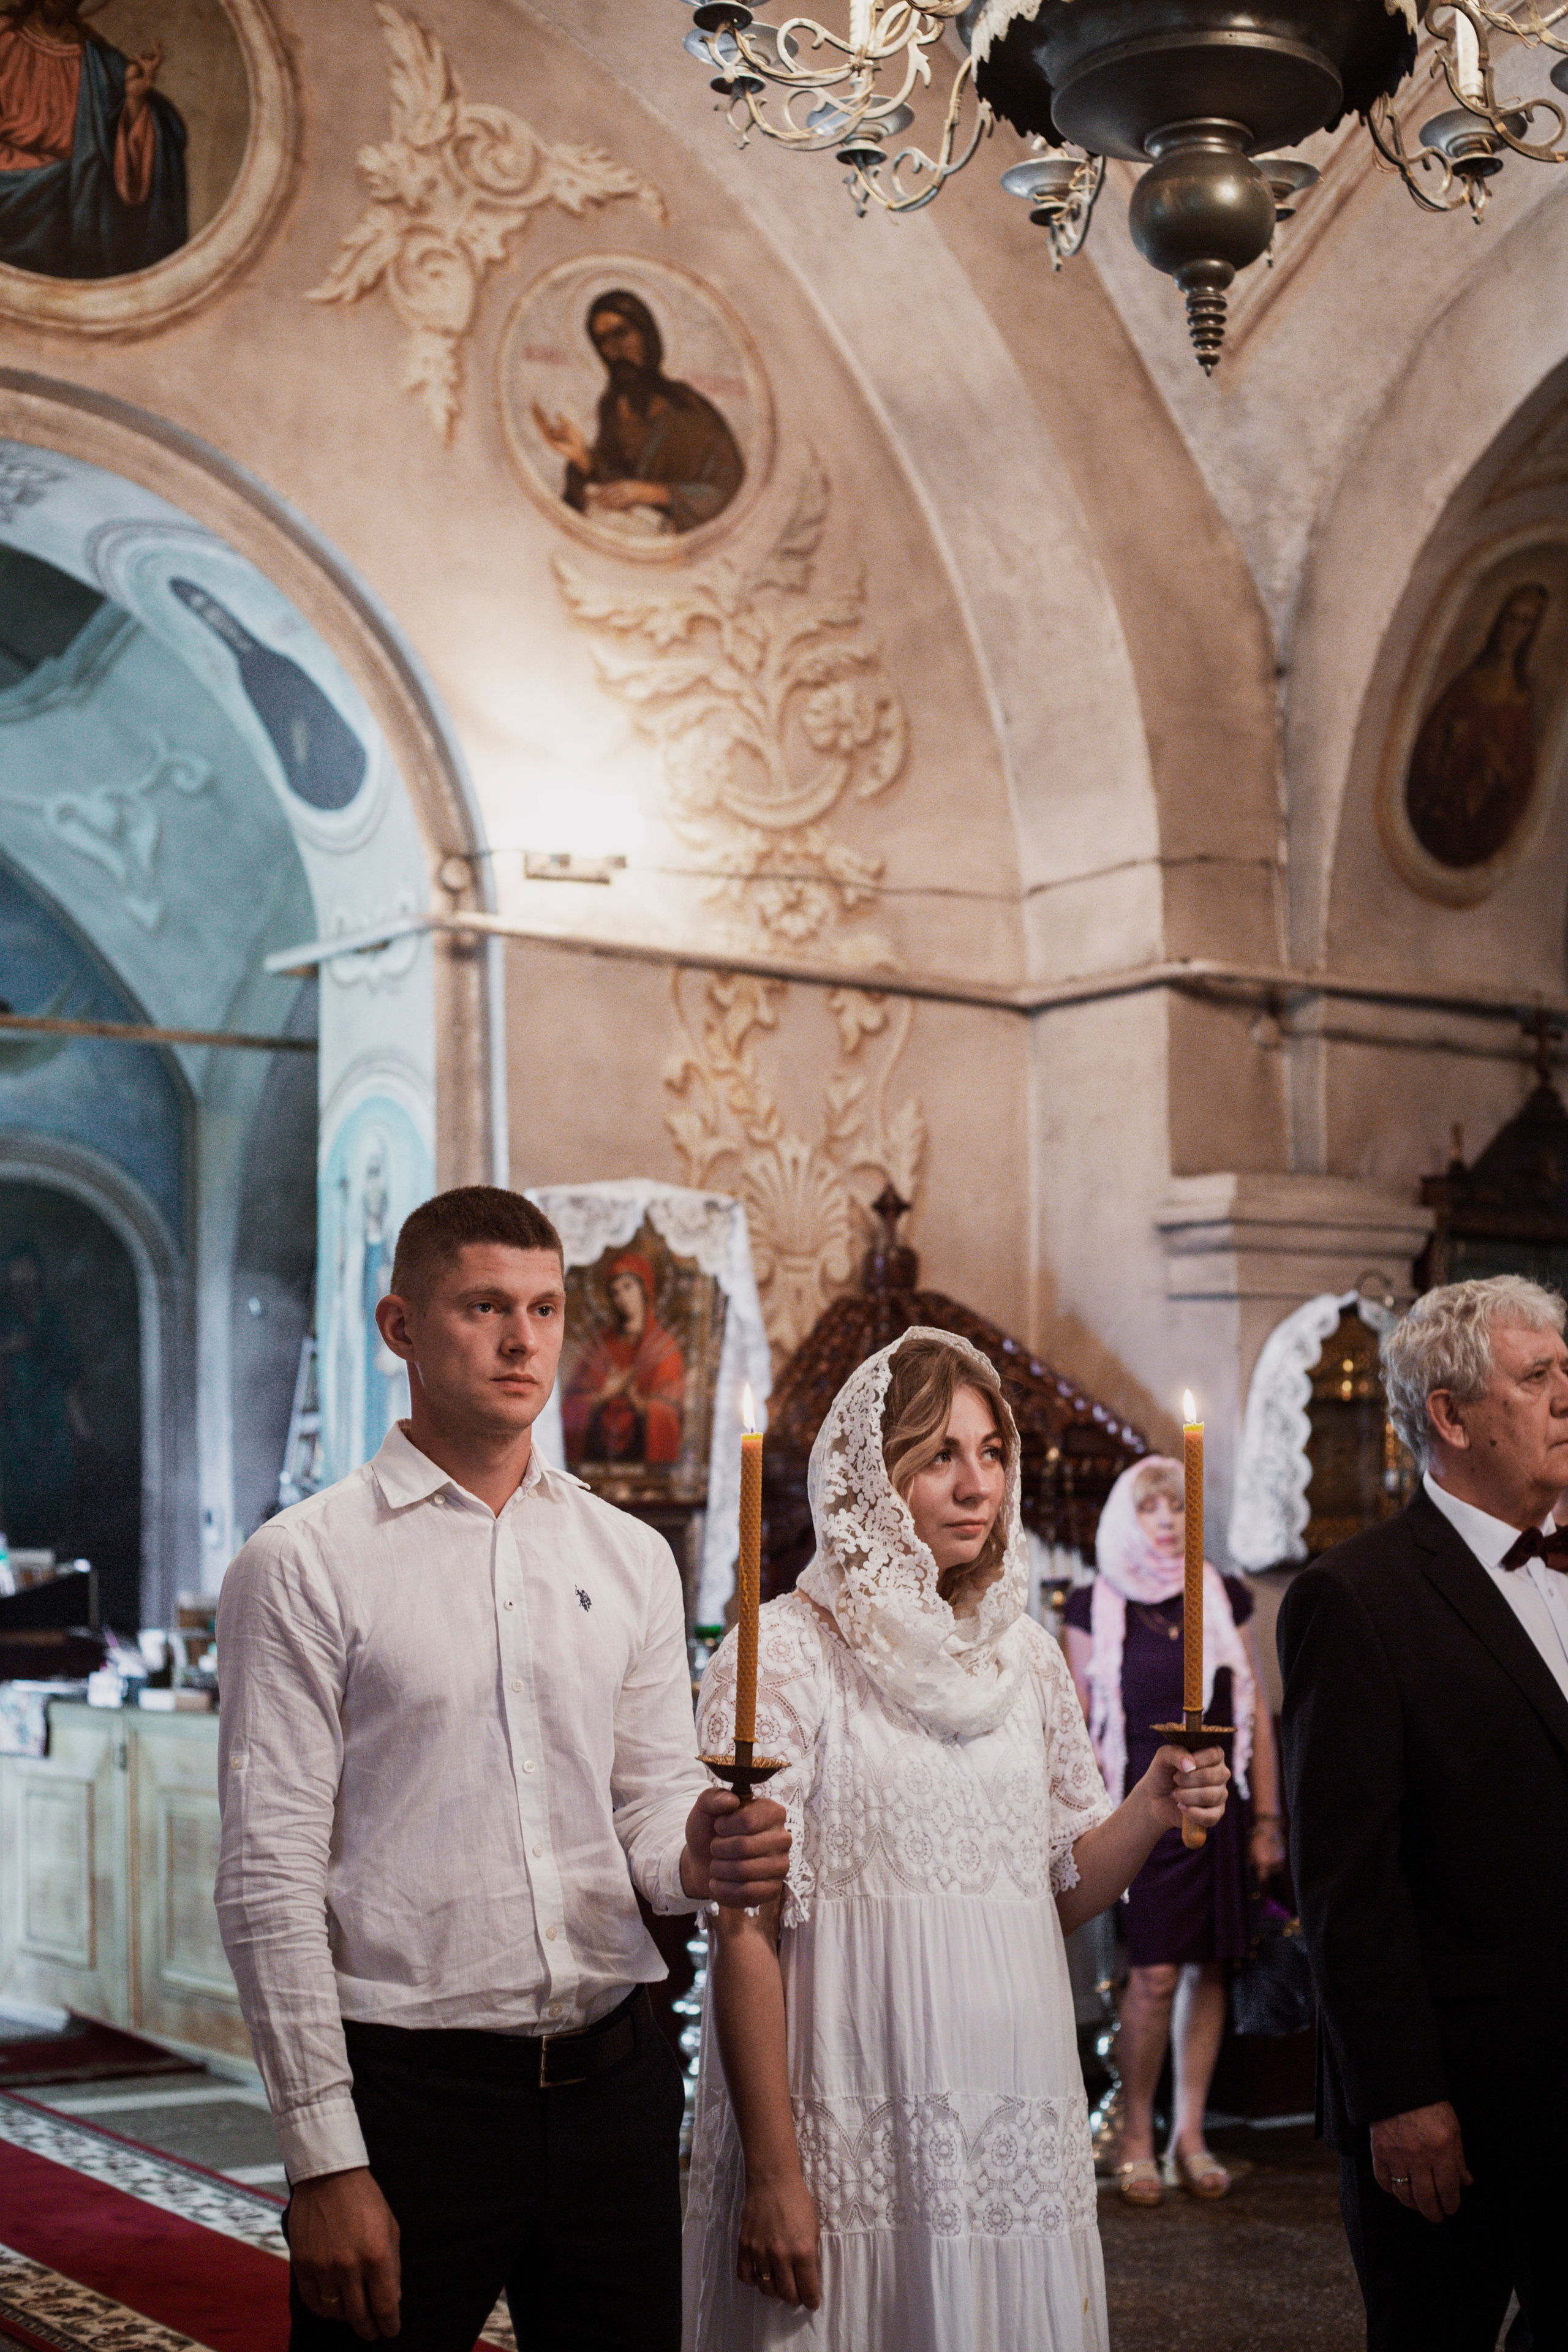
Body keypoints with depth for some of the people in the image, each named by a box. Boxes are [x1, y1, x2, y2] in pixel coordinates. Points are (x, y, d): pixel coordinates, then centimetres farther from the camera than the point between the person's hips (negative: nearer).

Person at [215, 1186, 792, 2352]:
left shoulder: (631, 1558, 11)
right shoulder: (304, 1564, -4)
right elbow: (270, 1877, -8)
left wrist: (697, 1856, -10)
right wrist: (325, 2160, -12)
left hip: (614, 2081, 4)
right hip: (409, 2088, -4)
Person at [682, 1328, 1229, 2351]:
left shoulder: (1028, 1654, 9)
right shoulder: (787, 1651, -8)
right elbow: (746, 1930, -10)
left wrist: (1152, 1811, -3)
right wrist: (772, 2171, -13)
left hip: (1018, 2138, 5)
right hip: (851, 2138, -5)